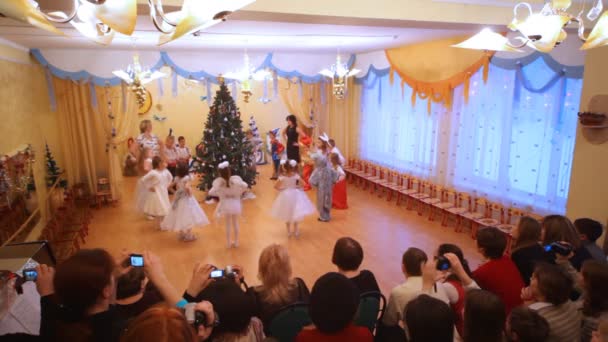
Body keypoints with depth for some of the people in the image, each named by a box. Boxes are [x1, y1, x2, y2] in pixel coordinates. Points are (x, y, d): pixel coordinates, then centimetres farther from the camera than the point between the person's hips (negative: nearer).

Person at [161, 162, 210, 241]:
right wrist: (190, 193, -20)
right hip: (186, 199, -7)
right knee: (188, 216, 1)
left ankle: (182, 234, 27)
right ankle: (189, 235, 7)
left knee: (180, 216, 15)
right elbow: (187, 187, -35)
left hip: (179, 198, 7)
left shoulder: (177, 178, -1)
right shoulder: (187, 178, -19)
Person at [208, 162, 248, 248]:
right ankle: (236, 242, 27)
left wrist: (219, 194, 1)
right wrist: (240, 192, -4)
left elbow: (211, 192, -15)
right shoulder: (235, 179, -18)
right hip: (235, 203, 0)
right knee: (235, 223, 18)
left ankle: (228, 243, 26)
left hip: (225, 204, 0)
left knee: (228, 224, 17)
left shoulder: (219, 182, -16)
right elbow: (245, 186, -21)